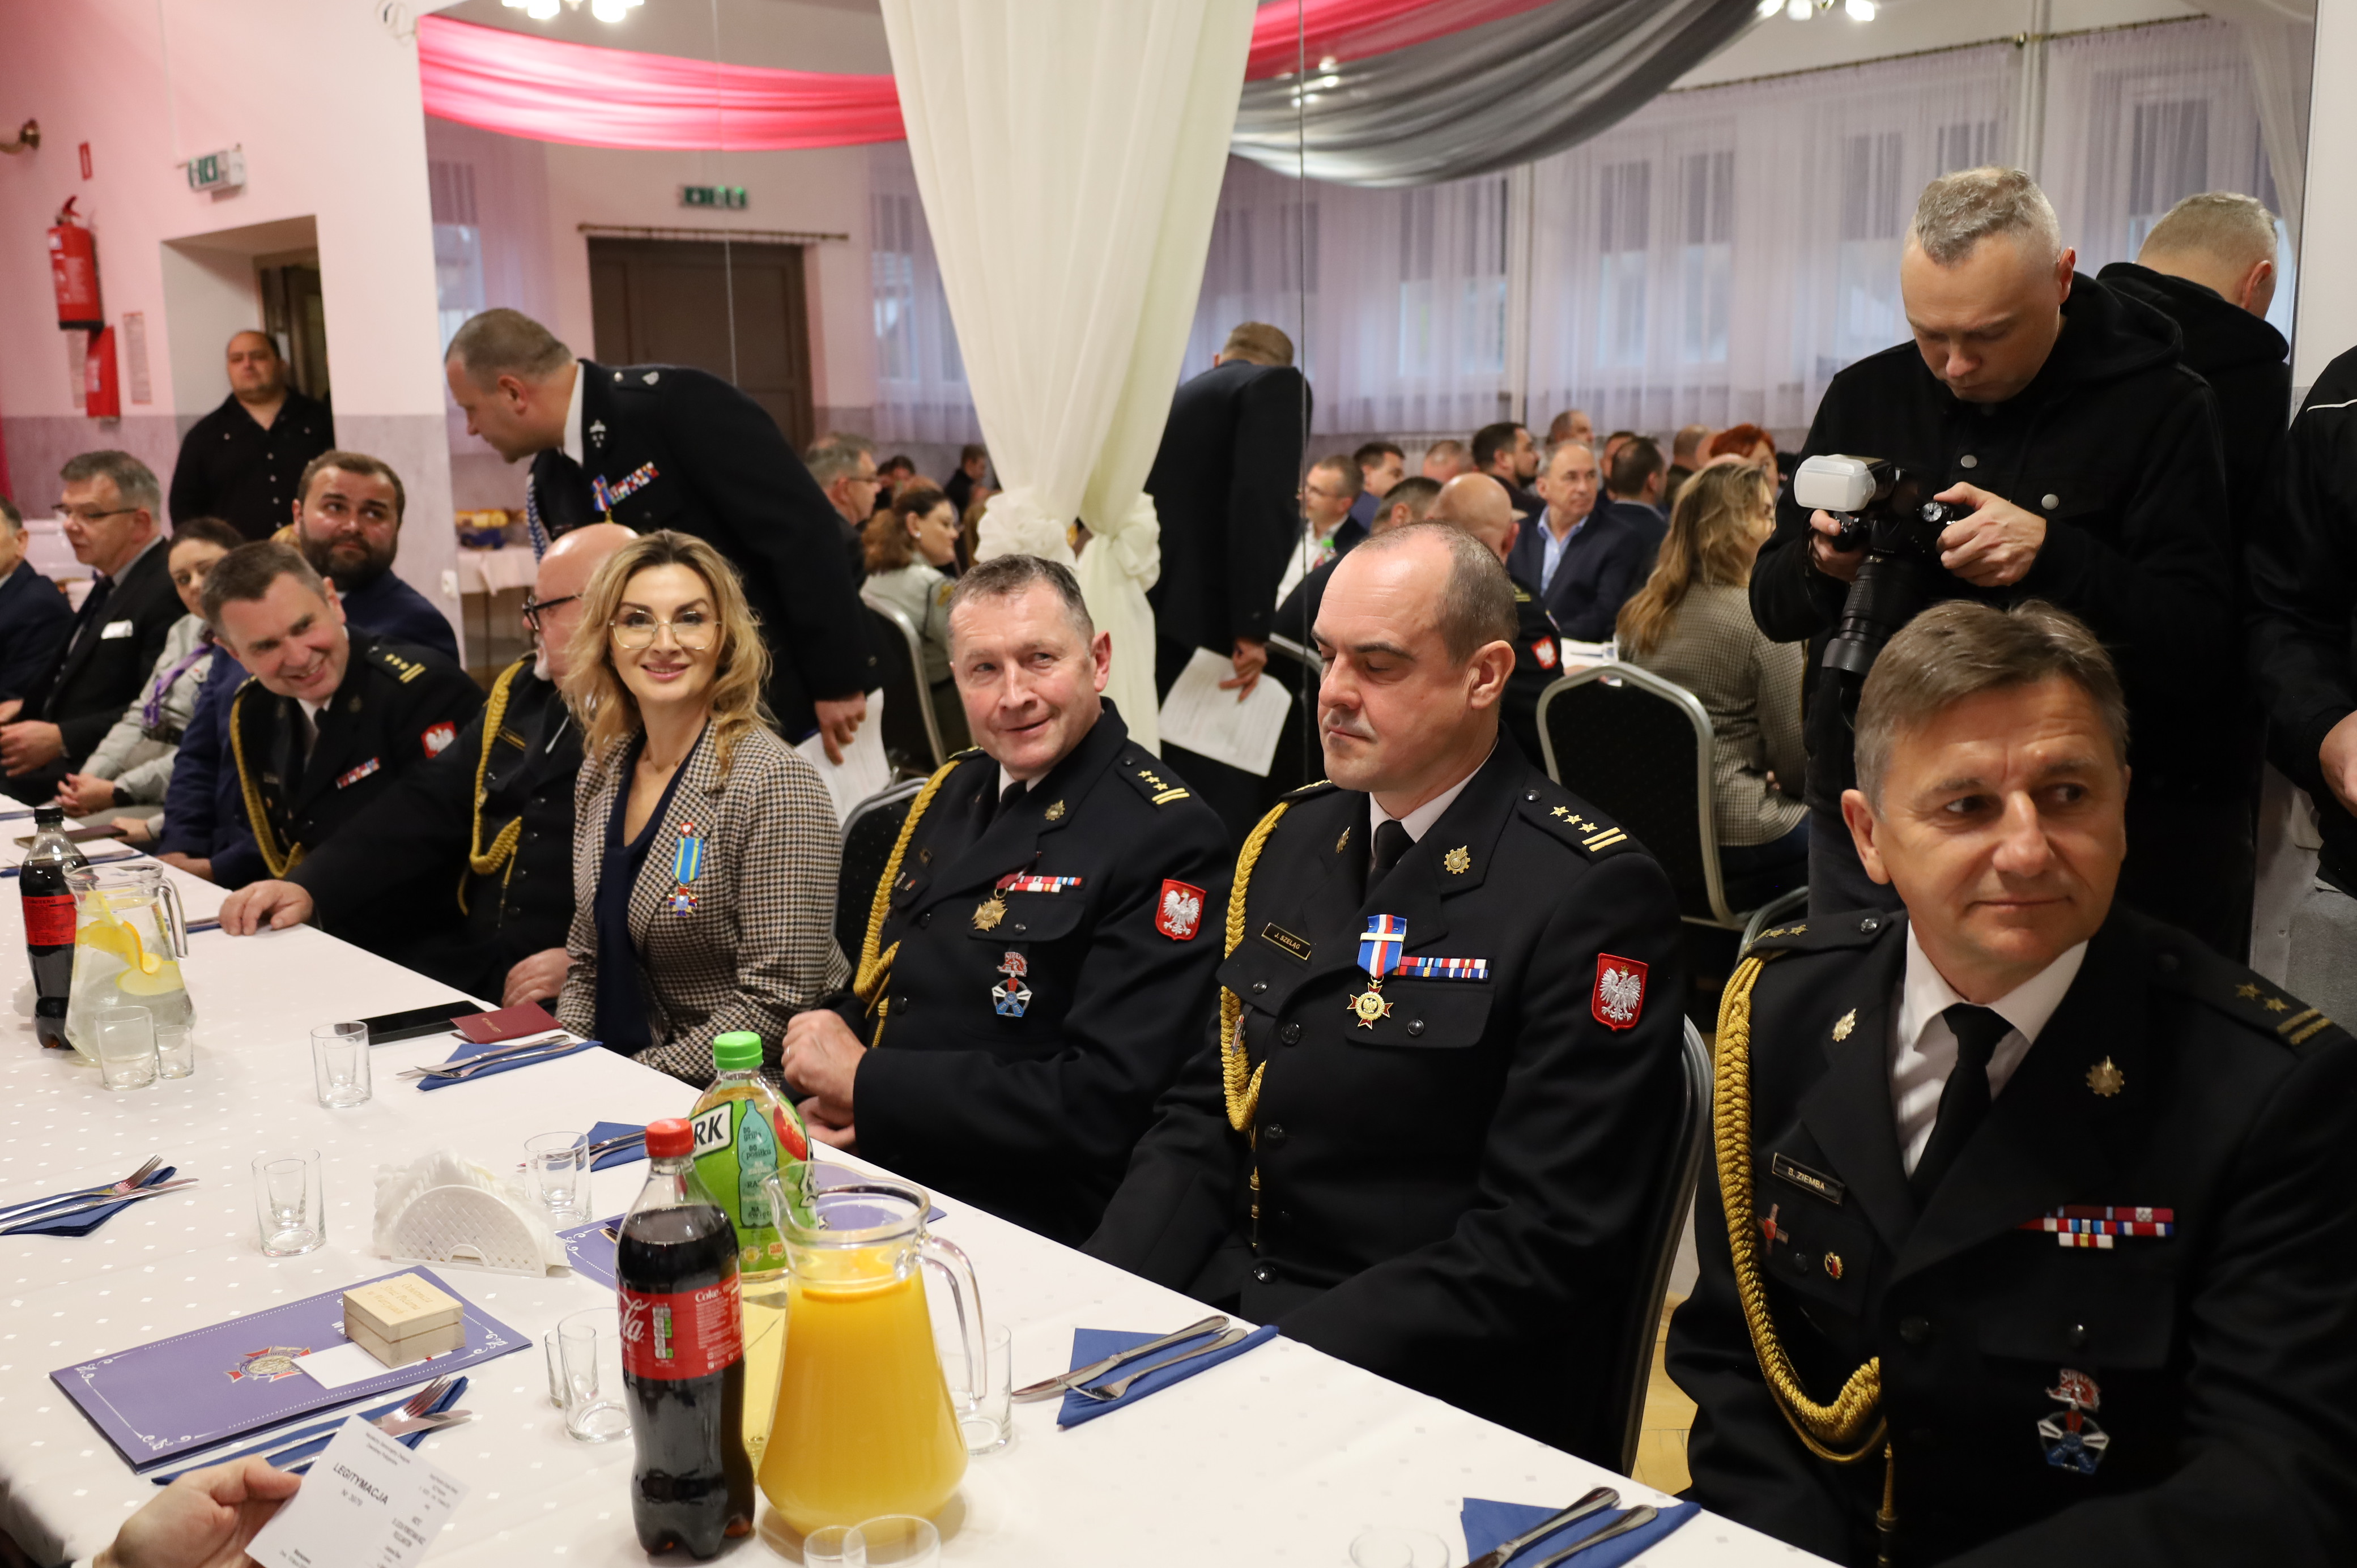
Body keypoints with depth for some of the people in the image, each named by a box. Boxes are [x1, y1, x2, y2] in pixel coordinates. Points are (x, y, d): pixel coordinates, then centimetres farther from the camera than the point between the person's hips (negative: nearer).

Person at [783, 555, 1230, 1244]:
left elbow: (1103, 1103, -20)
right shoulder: (952, 791, 10)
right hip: (868, 1173, 7)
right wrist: (825, 1081, -5)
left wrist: (868, 1083, -15)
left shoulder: (1166, 837, -14)